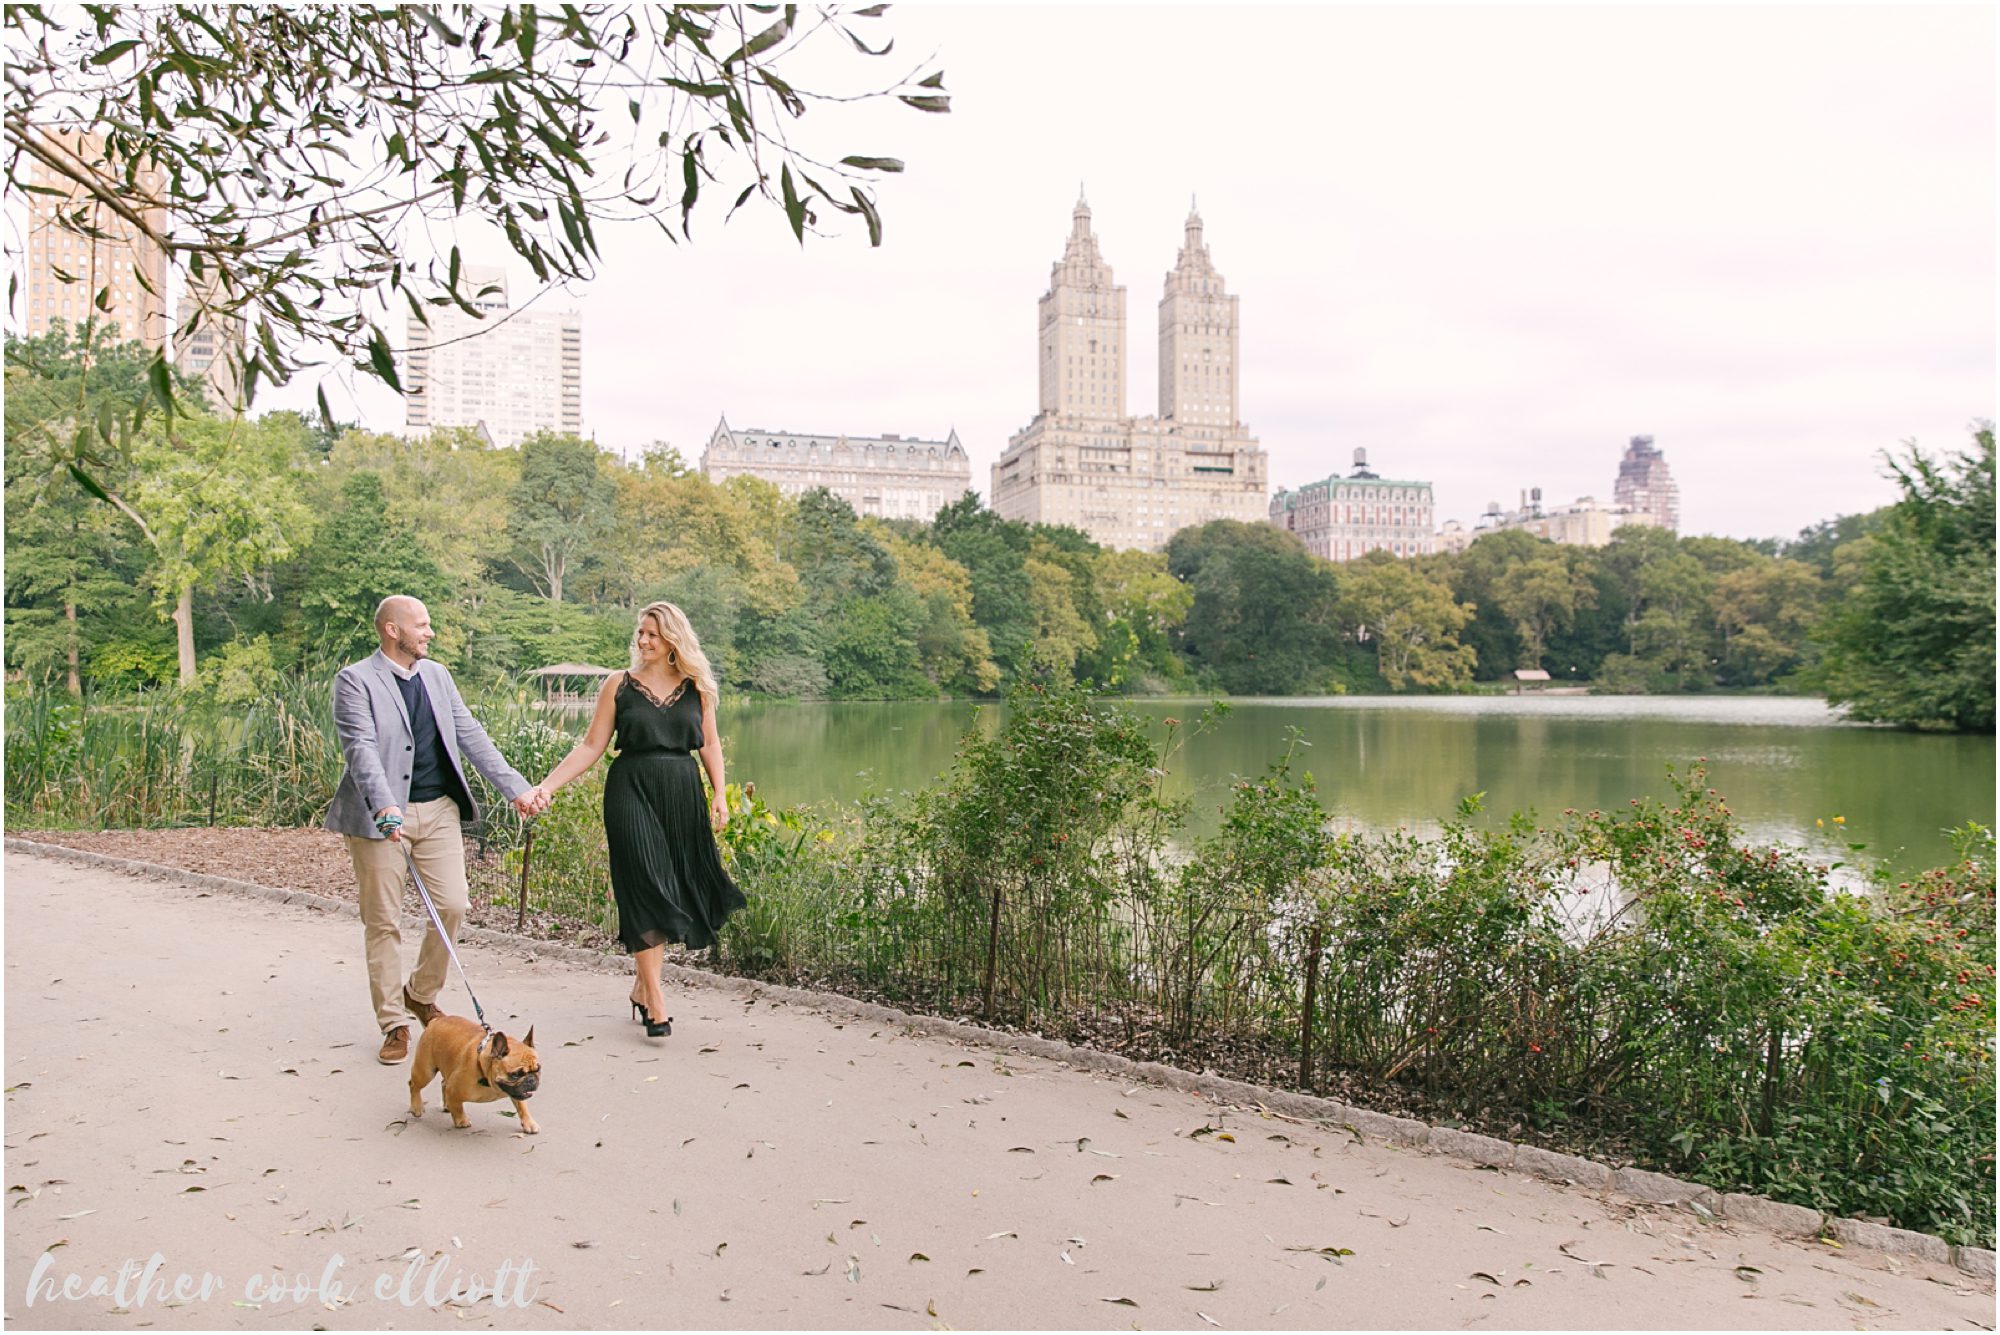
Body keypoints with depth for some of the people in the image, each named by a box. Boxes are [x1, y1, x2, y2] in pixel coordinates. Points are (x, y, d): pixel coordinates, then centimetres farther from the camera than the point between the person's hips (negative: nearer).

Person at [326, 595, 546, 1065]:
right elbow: (360, 748, -19)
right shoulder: (355, 680, -7)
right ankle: (393, 1024, 14)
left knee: (453, 905, -2)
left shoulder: (436, 674, 11)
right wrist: (384, 806, -33)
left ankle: (421, 993, 23)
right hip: (380, 815, -5)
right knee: (383, 921, 3)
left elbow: (470, 735, 9)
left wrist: (515, 788, 1)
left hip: (439, 809, 5)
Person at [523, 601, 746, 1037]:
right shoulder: (620, 684, 2)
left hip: (682, 793, 3)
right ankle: (656, 1002, -3)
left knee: (675, 891, 4)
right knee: (646, 890, -8)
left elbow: (709, 743, 13)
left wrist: (719, 795, 3)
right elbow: (591, 746, 2)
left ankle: (641, 987, 21)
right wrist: (547, 785, -6)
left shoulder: (697, 687, 6)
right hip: (632, 791, -2)